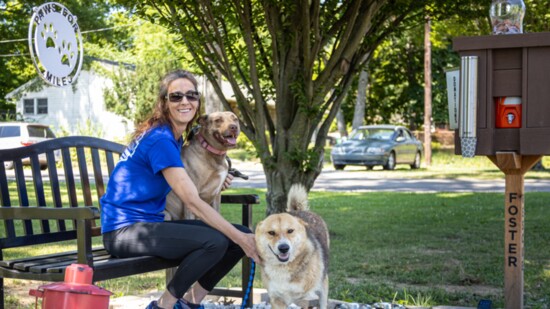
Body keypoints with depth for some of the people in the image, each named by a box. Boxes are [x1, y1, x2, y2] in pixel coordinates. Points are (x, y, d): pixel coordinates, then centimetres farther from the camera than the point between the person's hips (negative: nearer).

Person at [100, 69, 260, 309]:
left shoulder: (175, 137, 10)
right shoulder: (160, 140, -18)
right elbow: (192, 201, -23)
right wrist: (240, 238, -23)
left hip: (151, 224, 9)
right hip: (123, 229, -9)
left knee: (243, 236, -1)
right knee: (214, 241, -29)